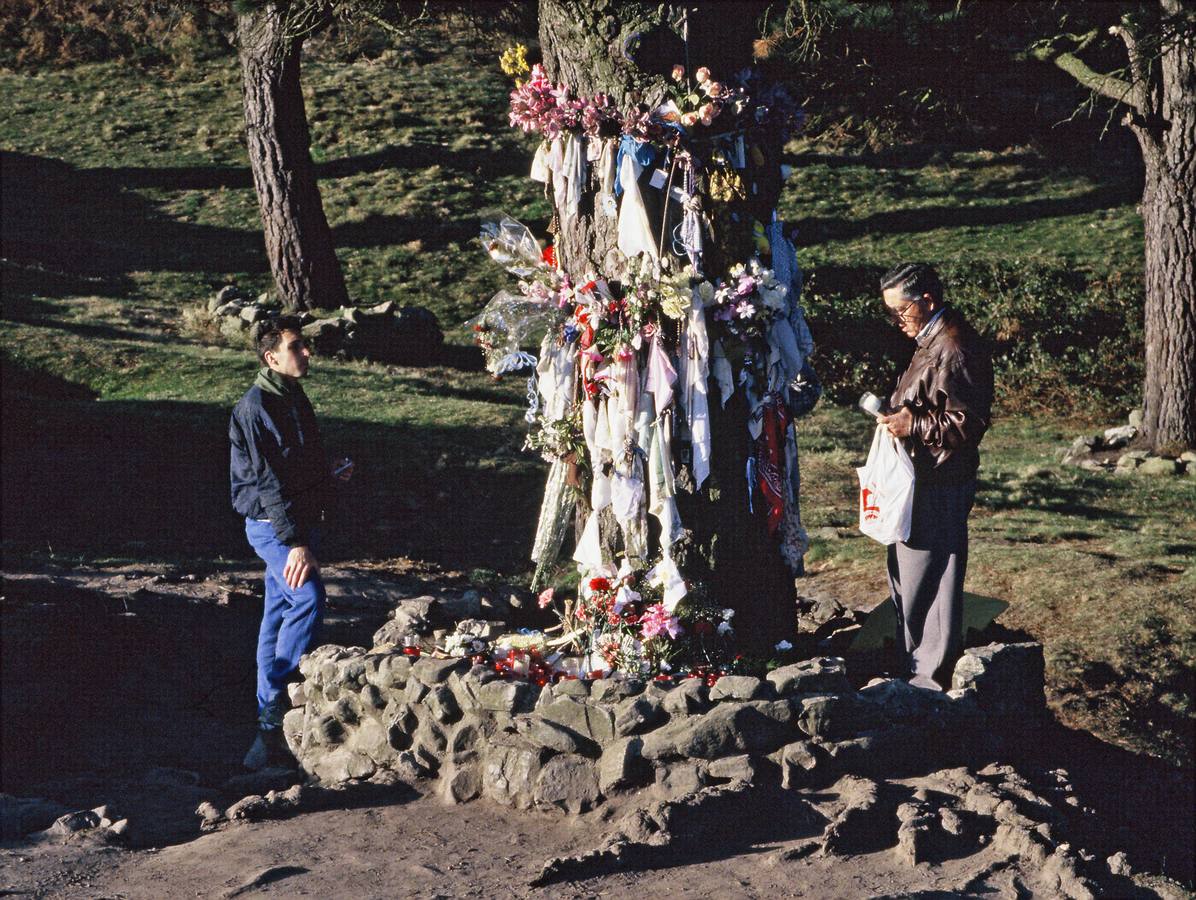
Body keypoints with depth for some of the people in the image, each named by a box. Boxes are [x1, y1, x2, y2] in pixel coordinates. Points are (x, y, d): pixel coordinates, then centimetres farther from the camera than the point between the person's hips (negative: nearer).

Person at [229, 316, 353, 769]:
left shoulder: (294, 397, 13)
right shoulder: (254, 407, -16)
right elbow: (268, 481, -22)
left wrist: (331, 473, 7)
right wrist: (295, 543, -27)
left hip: (301, 519, 9)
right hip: (272, 525, -9)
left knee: (280, 612, 13)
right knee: (308, 596, -23)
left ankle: (270, 717, 21)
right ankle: (275, 711, -19)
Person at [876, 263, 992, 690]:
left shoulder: (953, 351, -20)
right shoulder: (933, 341, 13)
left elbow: (968, 423, -22)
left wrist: (913, 425, -21)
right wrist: (898, 413, 12)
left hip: (938, 489, -11)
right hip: (924, 481, 11)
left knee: (928, 582, -2)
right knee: (906, 574, 17)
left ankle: (929, 676, 7)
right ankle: (913, 665, 27)